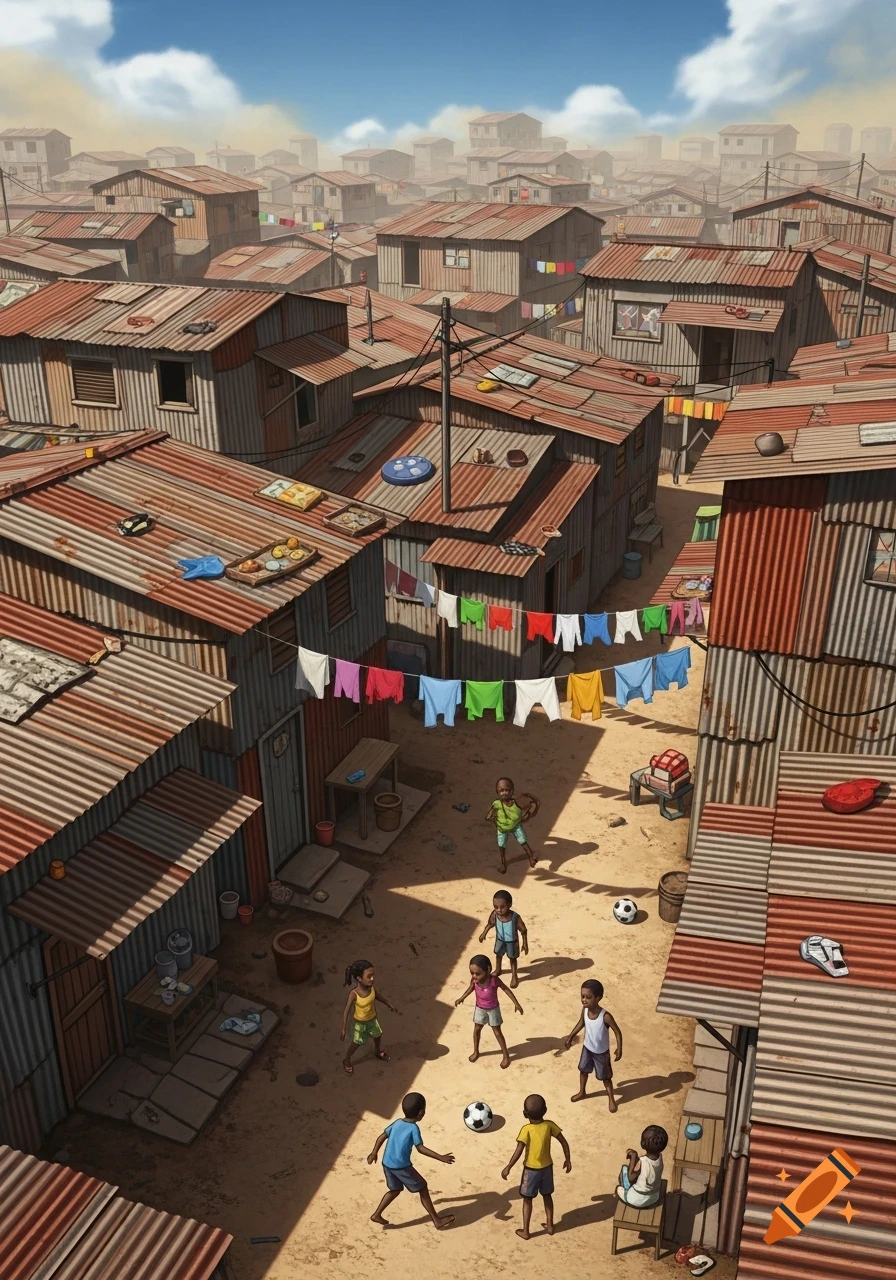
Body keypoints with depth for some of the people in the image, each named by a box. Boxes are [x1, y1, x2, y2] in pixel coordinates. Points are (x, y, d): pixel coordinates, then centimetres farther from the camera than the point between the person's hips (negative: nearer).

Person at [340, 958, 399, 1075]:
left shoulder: (370, 986, -23)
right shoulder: (354, 994, -38)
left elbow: (376, 994, 0)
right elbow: (346, 1011, -27)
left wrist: (389, 1004, 12)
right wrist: (343, 1030, -22)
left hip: (372, 1018, 5)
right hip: (359, 1022, -5)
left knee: (378, 1035, 27)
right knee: (357, 1043, 14)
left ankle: (378, 1051, 59)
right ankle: (347, 1061, 43)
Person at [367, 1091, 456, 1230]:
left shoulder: (397, 1123, 6)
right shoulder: (413, 1128, -13)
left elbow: (381, 1137, 13)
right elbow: (421, 1148, -20)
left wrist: (374, 1153, 27)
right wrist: (441, 1158, -18)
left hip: (387, 1164, 7)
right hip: (401, 1166, -7)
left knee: (395, 1190, 27)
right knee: (422, 1188, 6)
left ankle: (377, 1215, 27)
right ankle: (437, 1220, 12)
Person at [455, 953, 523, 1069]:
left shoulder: (494, 979, -36)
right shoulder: (474, 979, -26)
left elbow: (506, 989, -20)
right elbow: (471, 988, -2)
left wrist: (516, 1003, -18)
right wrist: (461, 998, -1)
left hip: (493, 1009, -3)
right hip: (479, 1009, 3)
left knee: (497, 1032, 8)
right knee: (476, 1029, 17)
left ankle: (506, 1055, 26)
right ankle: (475, 1051, 40)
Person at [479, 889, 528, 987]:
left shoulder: (515, 917, -37)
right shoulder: (494, 914, -29)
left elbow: (523, 930, -23)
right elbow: (490, 923, -5)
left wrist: (525, 944, -16)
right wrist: (484, 933, -4)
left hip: (512, 942, -4)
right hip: (500, 940, 4)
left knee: (512, 958, 19)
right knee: (498, 955, 28)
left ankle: (514, 976, 43)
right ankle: (498, 970, 57)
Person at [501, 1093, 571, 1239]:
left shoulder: (526, 1130, -23)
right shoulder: (549, 1125, -12)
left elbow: (519, 1151, -25)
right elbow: (564, 1142, -7)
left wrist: (508, 1167, -16)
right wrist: (567, 1159, 7)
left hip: (531, 1169, -4)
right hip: (547, 1167, 4)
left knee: (527, 1199, 13)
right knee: (547, 1196, 23)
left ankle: (525, 1231, 20)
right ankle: (550, 1225, 34)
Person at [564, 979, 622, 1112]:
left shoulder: (605, 1016, -37)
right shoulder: (585, 1009, -22)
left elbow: (617, 1032, -22)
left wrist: (619, 1049, -26)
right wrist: (570, 1036, 6)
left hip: (601, 1052, -5)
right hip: (587, 1047, 5)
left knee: (604, 1076, 16)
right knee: (583, 1070, 24)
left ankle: (611, 1099, 41)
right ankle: (582, 1092, 51)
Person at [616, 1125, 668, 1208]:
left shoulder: (640, 1162, -33)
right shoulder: (660, 1156, -16)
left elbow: (630, 1179, -18)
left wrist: (633, 1158, -22)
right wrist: (635, 1156, -5)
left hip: (637, 1200, -4)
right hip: (654, 1198, 5)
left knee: (618, 1189, 22)